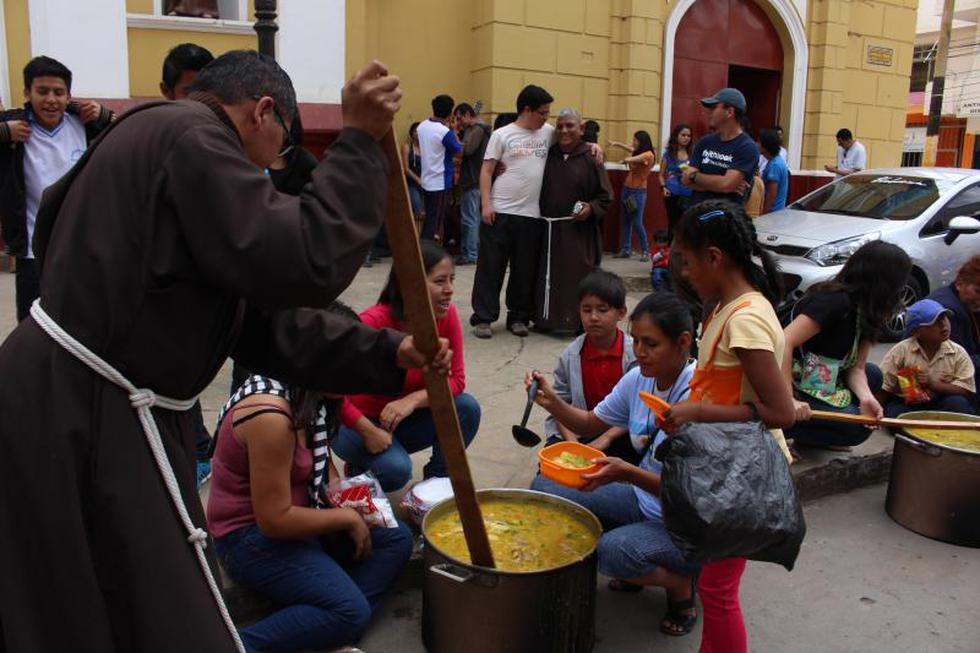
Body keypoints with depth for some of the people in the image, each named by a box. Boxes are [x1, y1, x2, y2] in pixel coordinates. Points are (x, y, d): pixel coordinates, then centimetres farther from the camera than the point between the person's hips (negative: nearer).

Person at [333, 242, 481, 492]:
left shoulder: (447, 316, -13)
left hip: (406, 418, 5)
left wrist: (413, 400, -27)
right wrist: (369, 431, -28)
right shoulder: (374, 322, -29)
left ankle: (437, 480, 2)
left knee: (467, 408, -20)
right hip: (360, 422, -4)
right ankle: (361, 468, 5)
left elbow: (456, 379, -10)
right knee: (396, 470, -31)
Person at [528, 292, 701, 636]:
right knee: (544, 488, -4)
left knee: (614, 550, -34)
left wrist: (627, 473, -39)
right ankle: (637, 567, 10)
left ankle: (681, 583, 1)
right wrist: (553, 403, -9)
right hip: (642, 500, 8)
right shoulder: (638, 378, -4)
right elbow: (593, 423, 10)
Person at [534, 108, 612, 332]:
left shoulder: (590, 158, -2)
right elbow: (539, 190, 16)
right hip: (549, 228, 4)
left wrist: (591, 208, -16)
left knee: (578, 276, -3)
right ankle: (546, 319, 19)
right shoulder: (548, 155, 7)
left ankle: (580, 322, 5)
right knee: (548, 276, 8)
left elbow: (606, 196, -1)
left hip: (579, 230, -4)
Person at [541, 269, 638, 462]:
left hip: (621, 432, 0)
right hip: (579, 430, 0)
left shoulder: (635, 353, -10)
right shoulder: (569, 356, -3)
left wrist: (606, 438, -20)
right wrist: (571, 440, -18)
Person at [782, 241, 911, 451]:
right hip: (793, 386, -10)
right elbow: (783, 343, -31)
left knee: (872, 374, 12)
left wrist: (866, 397, -17)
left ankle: (812, 436, 7)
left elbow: (856, 367, 4)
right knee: (857, 426, -12)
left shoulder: (864, 310, 8)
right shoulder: (835, 300, -21)